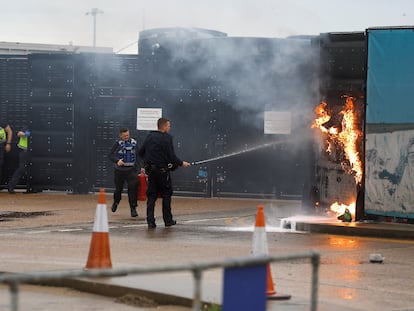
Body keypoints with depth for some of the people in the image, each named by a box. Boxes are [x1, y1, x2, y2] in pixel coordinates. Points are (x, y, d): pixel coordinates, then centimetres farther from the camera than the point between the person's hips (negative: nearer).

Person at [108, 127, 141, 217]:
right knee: (118, 189, 11)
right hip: (119, 170, -1)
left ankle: (133, 208, -10)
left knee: (133, 187, -16)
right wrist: (117, 161, -30)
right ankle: (116, 202, 43)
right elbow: (111, 155, -11)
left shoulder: (134, 142, 2)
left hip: (131, 170, 1)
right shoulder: (118, 143, -6)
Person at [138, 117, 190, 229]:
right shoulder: (167, 138, -12)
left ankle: (150, 221, -1)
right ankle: (168, 220, 14)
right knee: (166, 195, 10)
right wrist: (181, 163, -2)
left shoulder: (149, 136, 5)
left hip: (150, 170, 5)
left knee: (151, 196, 7)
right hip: (162, 170, -5)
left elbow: (140, 152, 7)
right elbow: (171, 156, -16)